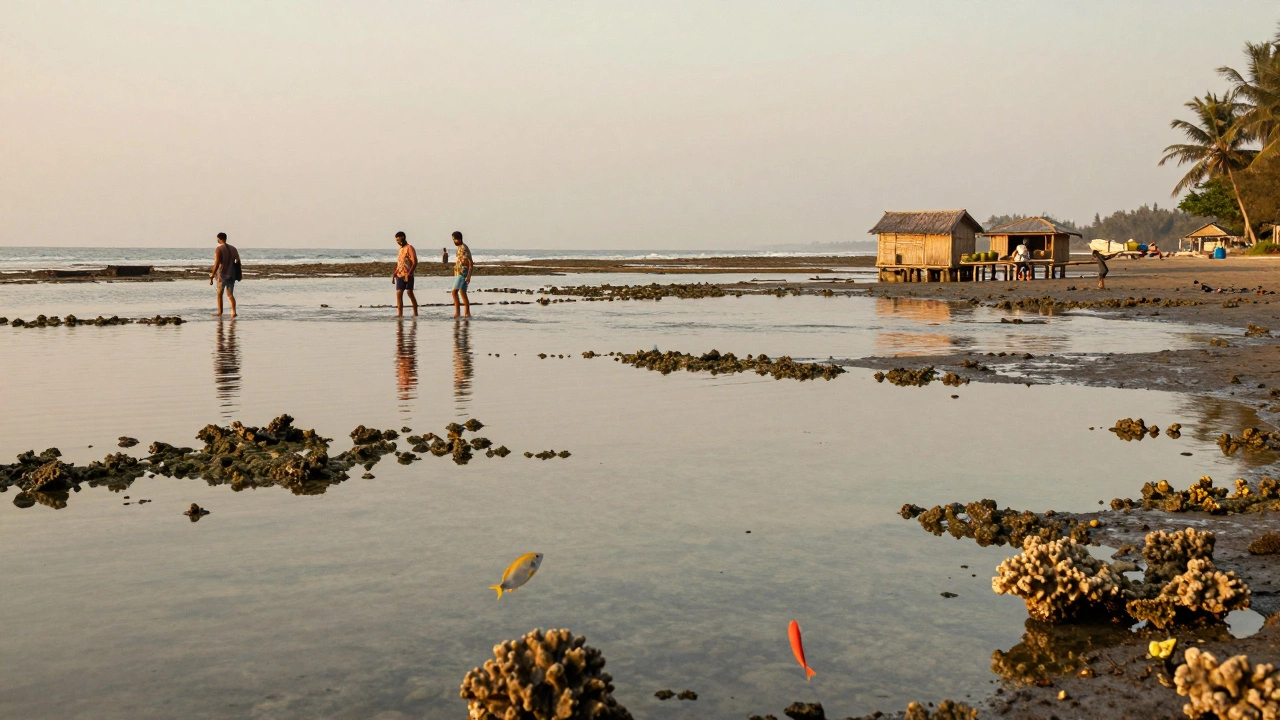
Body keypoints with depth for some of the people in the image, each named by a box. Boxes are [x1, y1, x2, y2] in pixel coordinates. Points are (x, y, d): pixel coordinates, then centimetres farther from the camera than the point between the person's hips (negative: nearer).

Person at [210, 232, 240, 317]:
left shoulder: (218, 249, -13)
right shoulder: (233, 248, 6)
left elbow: (217, 263, -19)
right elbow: (238, 261, 9)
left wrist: (212, 276, -16)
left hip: (221, 275, -5)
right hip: (231, 275, 5)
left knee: (219, 294, 11)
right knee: (230, 294, 8)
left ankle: (220, 312, 17)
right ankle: (233, 312, -7)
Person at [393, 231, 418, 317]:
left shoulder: (409, 248, -6)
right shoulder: (400, 249, 18)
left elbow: (415, 262, -14)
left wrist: (409, 274, -21)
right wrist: (394, 274, 15)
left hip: (407, 275, -7)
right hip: (399, 275, 7)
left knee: (410, 293, -5)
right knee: (398, 294, -1)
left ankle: (415, 313, 3)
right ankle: (400, 314, -3)